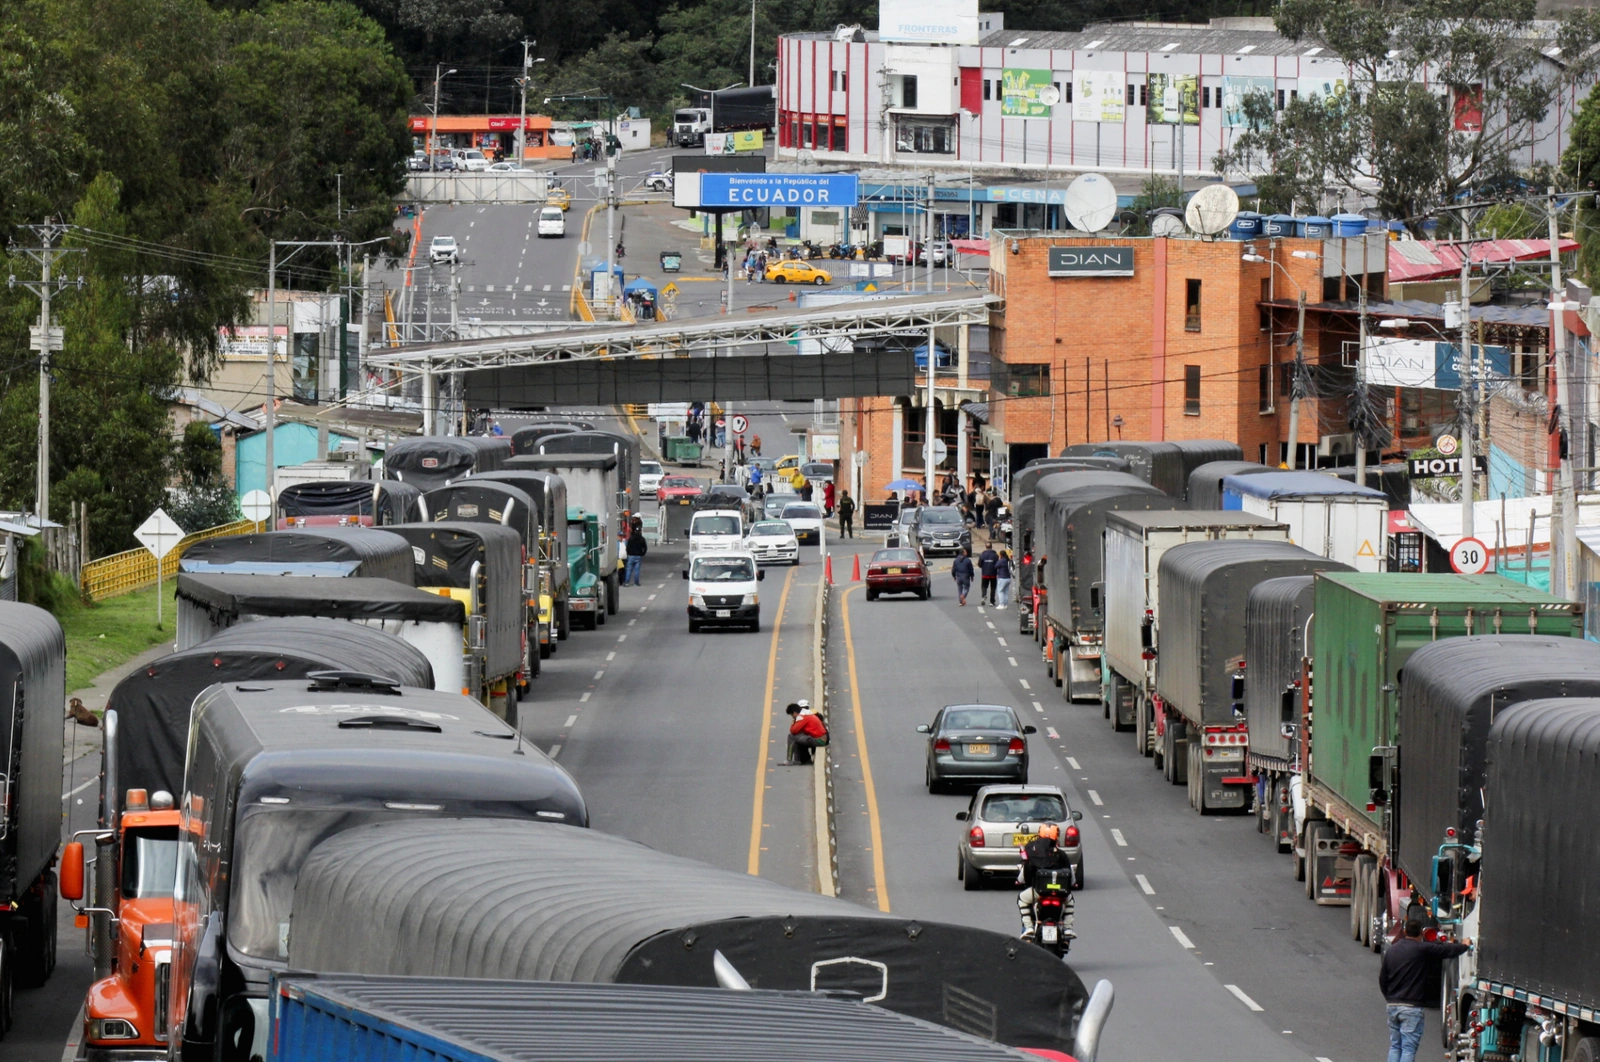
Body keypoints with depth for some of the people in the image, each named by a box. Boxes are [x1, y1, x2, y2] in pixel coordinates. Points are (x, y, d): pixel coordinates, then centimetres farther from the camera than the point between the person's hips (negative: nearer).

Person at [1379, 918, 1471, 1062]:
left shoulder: (1392, 950, 9)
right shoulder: (1423, 949, -10)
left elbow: (1382, 979, 15)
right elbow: (1449, 951, -1)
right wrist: (1465, 946, 19)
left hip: (1392, 1005, 6)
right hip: (1412, 1007, -6)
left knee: (1395, 1047, 13)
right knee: (1408, 1049, -6)